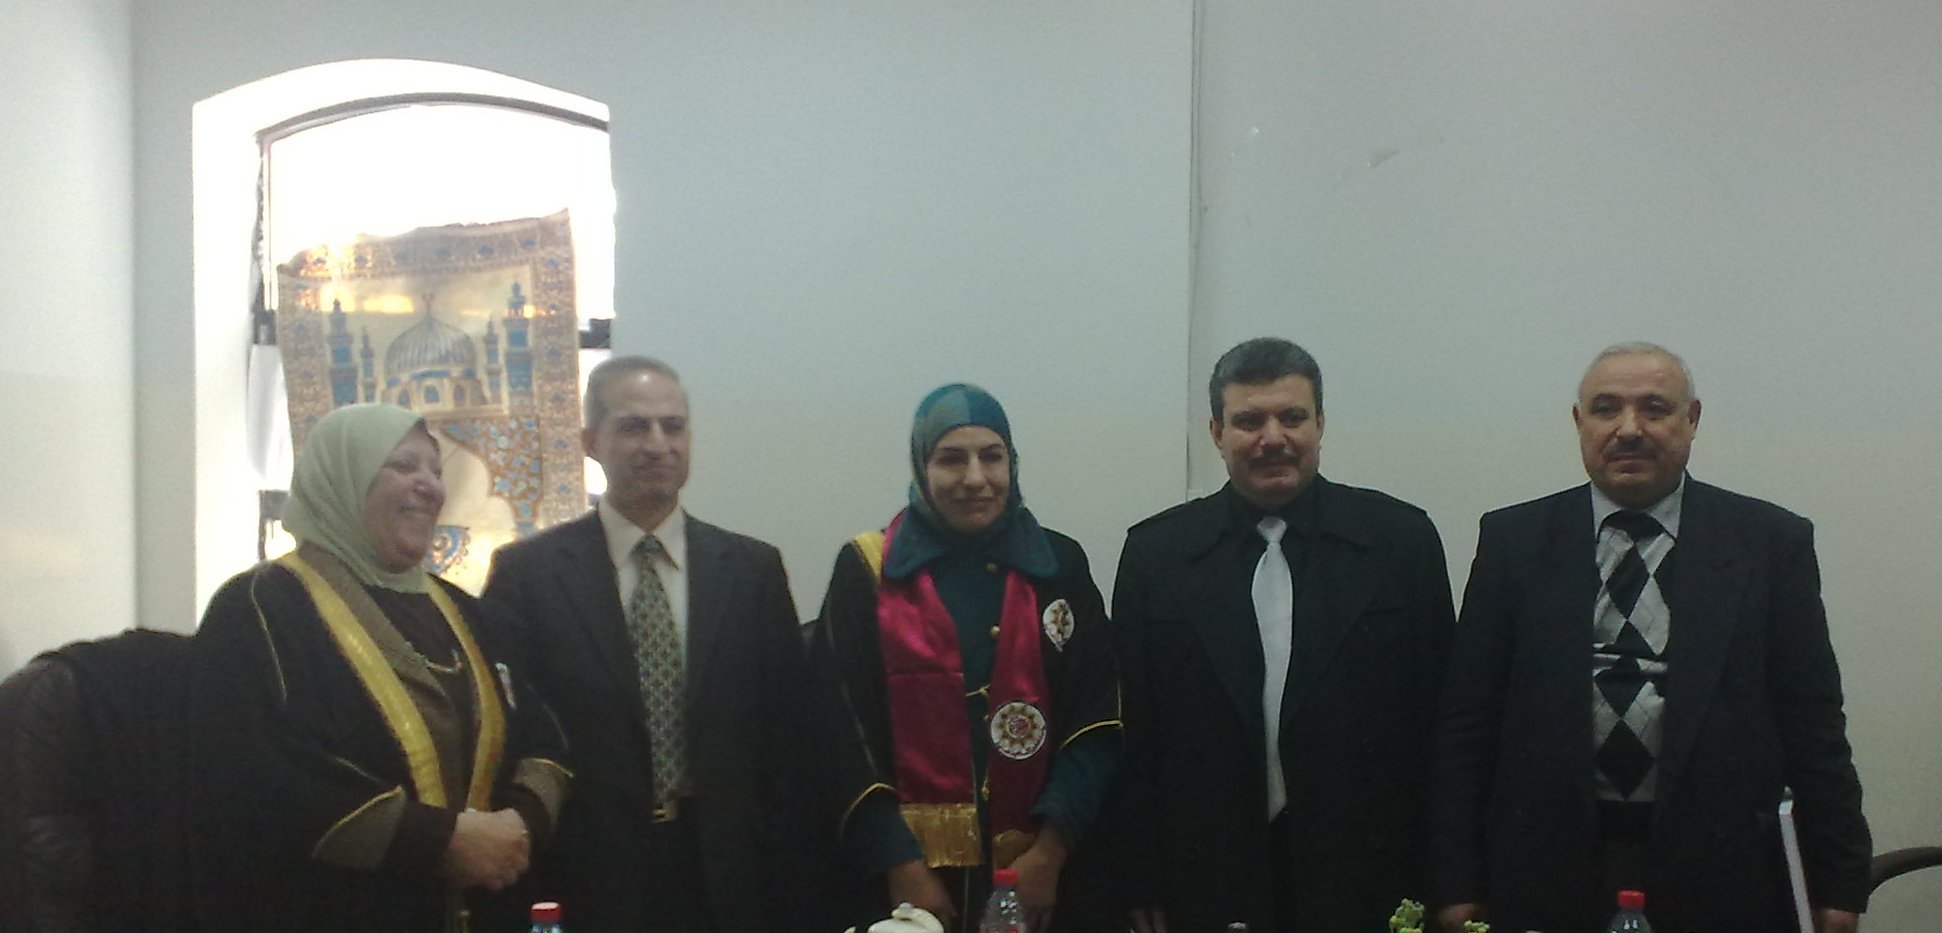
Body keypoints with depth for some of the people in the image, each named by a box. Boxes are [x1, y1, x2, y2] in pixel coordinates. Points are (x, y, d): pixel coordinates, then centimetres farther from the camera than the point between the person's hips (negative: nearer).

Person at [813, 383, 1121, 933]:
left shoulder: (1058, 567, 3)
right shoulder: (866, 572, -2)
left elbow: (1097, 721, 0)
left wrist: (1050, 851, -10)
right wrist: (901, 866, -11)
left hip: (1042, 875, 2)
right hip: (907, 877, -1)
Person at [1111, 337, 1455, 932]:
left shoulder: (1402, 539, 0)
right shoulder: (1154, 552, 1)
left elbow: (1437, 718, 0)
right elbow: (1136, 731, 1)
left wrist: (1432, 883, -1)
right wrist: (1142, 884, -1)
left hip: (1362, 882, 0)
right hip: (1208, 885, 0)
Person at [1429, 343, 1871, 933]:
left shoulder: (1772, 542, 3)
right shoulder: (1514, 540, 3)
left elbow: (1814, 723, 3)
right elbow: (1467, 720, 2)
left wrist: (1839, 883, 1)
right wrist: (1458, 883, -2)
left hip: (1716, 883, 0)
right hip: (1548, 878, 0)